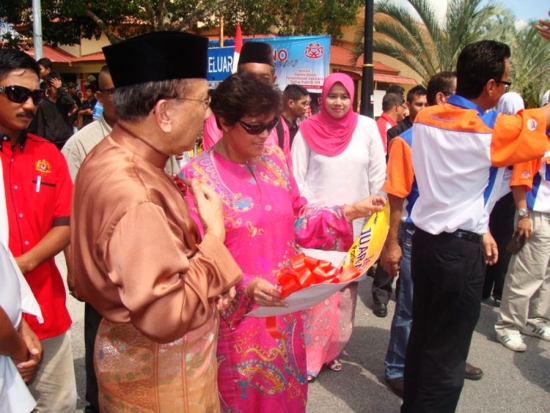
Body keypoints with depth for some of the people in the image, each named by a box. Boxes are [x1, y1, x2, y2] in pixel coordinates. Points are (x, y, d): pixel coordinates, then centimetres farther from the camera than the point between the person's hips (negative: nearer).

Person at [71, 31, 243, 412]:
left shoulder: (111, 157, -1)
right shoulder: (132, 195, -33)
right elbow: (167, 316, -33)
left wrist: (208, 278, 0)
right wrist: (214, 234, -24)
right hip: (157, 368, -9)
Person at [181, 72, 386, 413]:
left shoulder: (273, 157, 1)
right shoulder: (198, 175, -17)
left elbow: (297, 220, 7)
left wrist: (348, 213, -4)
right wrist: (245, 285, -30)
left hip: (282, 307, 5)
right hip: (235, 316, -5)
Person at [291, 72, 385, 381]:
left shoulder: (367, 127, 1)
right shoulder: (308, 130, -2)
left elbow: (378, 176, 5)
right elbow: (297, 178, -1)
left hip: (355, 223, 2)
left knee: (346, 291, 9)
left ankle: (332, 349, 26)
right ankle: (309, 355, 10)